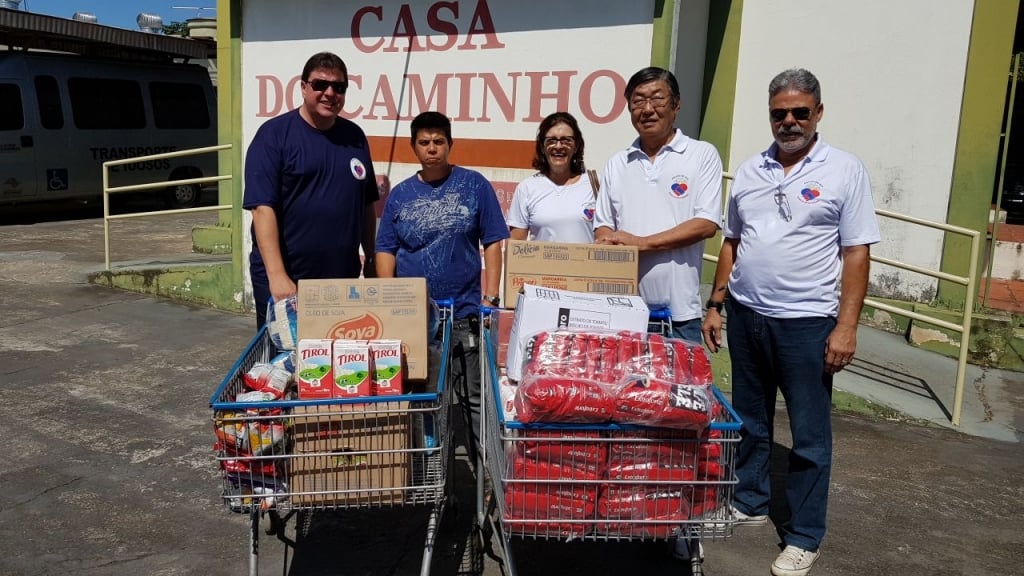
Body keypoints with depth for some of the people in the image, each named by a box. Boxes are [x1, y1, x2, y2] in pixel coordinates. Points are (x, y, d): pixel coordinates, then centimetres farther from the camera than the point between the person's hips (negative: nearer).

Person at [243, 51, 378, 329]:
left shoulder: (355, 136, 9)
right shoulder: (274, 134, -6)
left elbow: (367, 205, 15)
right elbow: (262, 208, -14)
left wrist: (371, 259, 11)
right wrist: (277, 275, -21)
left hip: (342, 276, 5)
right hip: (285, 280, -4)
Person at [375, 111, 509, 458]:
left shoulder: (474, 185, 0)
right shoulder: (400, 194, 6)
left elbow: (492, 244, 0)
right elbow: (385, 251, 6)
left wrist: (490, 299, -7)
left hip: (465, 312, -2)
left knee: (474, 396, 4)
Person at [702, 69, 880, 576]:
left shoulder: (844, 170, -4)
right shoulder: (750, 170, 9)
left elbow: (856, 252, -7)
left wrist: (846, 325, -12)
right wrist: (716, 304, 9)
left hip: (807, 323, -4)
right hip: (746, 316, 5)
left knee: (810, 436, 5)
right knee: (748, 421, 17)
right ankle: (749, 502, 35)